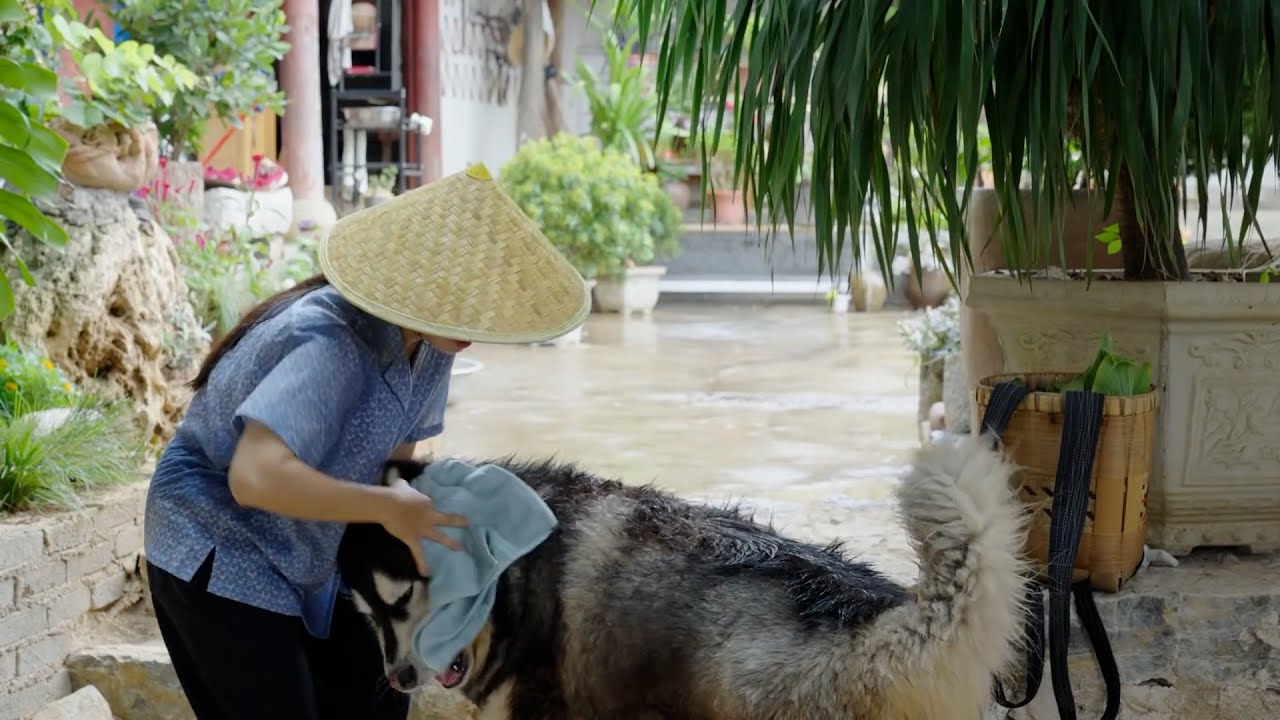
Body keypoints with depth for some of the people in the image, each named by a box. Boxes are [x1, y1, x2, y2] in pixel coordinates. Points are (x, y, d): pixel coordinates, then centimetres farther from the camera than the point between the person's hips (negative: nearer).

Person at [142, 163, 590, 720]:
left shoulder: (428, 343, -7)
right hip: (217, 561, -8)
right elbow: (255, 477, -42)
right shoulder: (330, 345, -31)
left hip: (306, 562, 8)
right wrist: (388, 508, -34)